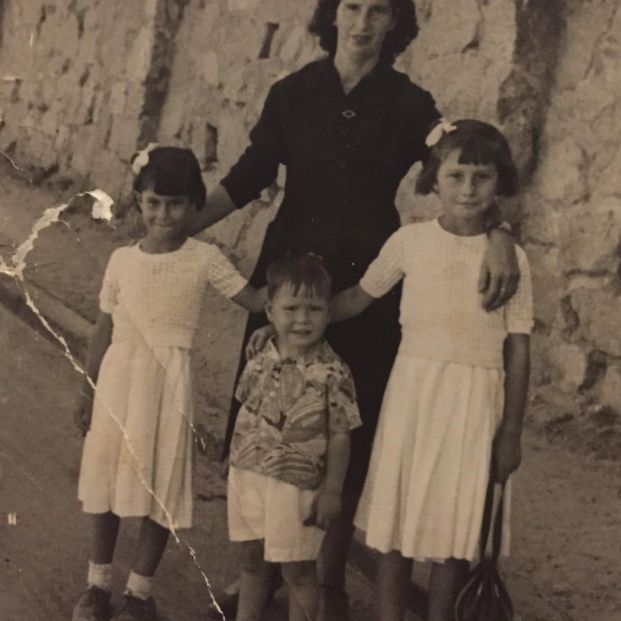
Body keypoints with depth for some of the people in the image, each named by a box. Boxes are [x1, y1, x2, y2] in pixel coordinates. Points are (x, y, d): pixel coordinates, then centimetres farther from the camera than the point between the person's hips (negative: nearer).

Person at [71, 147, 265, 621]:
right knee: (106, 476, 10)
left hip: (167, 384, -2)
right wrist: (88, 391, 13)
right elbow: (105, 329, 9)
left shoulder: (204, 259, -4)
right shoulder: (122, 260, 2)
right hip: (117, 378, 2)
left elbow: (256, 300, -7)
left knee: (160, 484, 4)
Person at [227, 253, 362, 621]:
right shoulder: (261, 363, 1)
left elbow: (340, 437, -12)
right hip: (248, 477, 5)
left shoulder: (332, 373, -15)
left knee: (297, 569, 7)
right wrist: (235, 463, 15)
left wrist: (332, 491, -11)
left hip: (295, 485, -5)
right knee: (252, 560, 19)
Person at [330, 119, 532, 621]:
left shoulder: (510, 257, -4)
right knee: (398, 510, 7)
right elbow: (359, 298, 10)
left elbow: (518, 350, -1)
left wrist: (511, 432, -1)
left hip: (474, 402, -1)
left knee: (455, 521, 6)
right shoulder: (409, 242, -2)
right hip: (414, 391, 1)